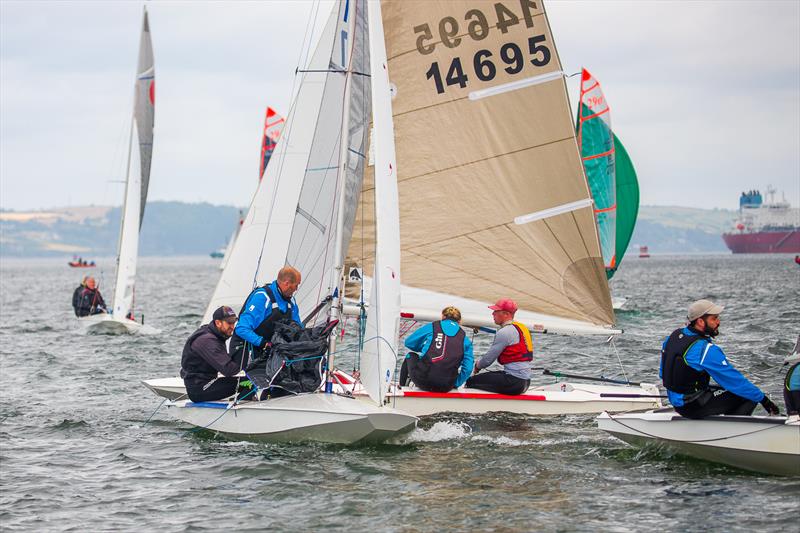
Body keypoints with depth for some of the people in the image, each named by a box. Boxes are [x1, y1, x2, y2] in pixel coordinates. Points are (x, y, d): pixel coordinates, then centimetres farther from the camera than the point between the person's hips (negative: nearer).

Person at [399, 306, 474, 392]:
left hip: (423, 380, -1)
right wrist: (455, 385, 15)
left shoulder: (431, 327, 7)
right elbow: (467, 368, 2)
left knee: (411, 355, 32)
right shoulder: (465, 340, 10)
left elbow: (409, 342, 17)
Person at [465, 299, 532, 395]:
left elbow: (488, 359, -8)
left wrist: (478, 366, 13)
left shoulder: (504, 332, -13)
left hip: (514, 383, -10)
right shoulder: (522, 327, 17)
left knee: (471, 382, -6)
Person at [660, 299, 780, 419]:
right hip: (693, 407, -9)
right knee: (749, 398, -6)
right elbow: (734, 379, -19)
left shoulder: (674, 335, 3)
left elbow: (663, 374, 13)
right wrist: (763, 399, -11)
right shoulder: (706, 349, -23)